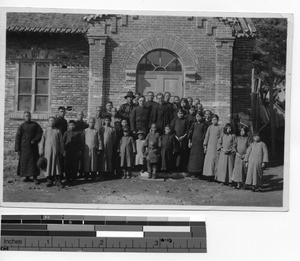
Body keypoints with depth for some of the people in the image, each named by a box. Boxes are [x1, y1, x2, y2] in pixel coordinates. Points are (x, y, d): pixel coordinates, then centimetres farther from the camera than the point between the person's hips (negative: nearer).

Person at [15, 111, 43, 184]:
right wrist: (17, 149, -4)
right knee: (24, 162, 3)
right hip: (24, 147, 0)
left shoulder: (35, 124, 5)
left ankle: (35, 177, 2)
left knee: (34, 161, -2)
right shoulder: (21, 126, 3)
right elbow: (17, 138, 1)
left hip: (33, 147, 0)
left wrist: (35, 140, -12)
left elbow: (40, 133, 4)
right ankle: (27, 177, 14)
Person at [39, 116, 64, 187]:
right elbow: (42, 142, 7)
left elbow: (61, 142, 8)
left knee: (57, 165, 0)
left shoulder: (58, 131, 7)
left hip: (55, 151, 0)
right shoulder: (45, 131, 7)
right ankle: (49, 181, 9)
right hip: (47, 151, 0)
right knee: (48, 165, 2)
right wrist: (41, 152, 3)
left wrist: (61, 152, 4)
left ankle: (58, 180, 4)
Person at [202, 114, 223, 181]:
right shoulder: (210, 127, 8)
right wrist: (205, 146, 8)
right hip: (209, 146, 3)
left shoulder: (220, 128, -1)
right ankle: (209, 175, 3)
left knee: (215, 160, -6)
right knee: (208, 160, -1)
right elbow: (207, 136, 12)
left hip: (216, 146, -3)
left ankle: (215, 175, -1)